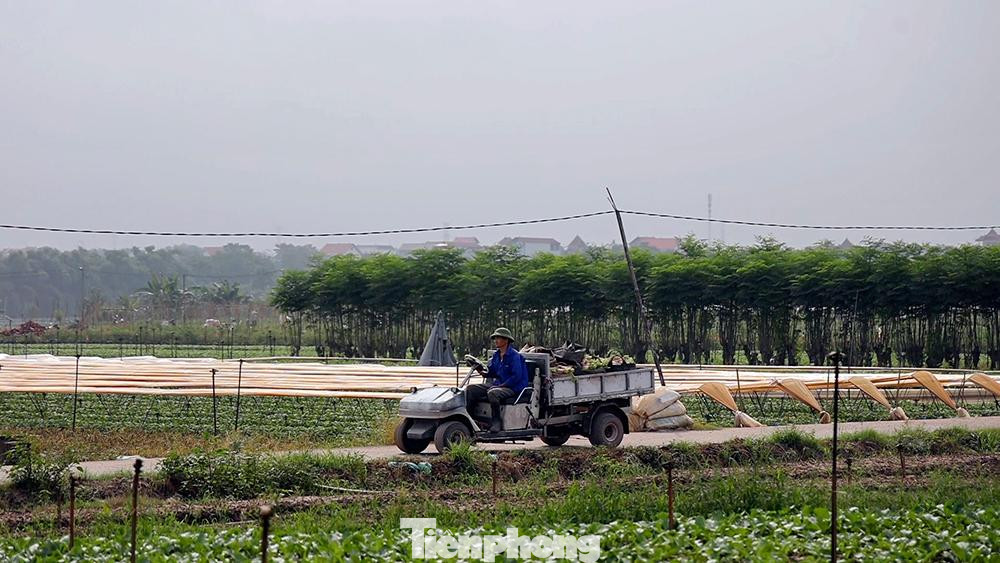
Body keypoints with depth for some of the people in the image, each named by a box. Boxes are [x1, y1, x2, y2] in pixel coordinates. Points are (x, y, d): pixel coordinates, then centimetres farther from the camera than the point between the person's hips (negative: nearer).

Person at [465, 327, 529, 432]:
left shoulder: (514, 356, -12)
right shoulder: (496, 355, 13)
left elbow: (516, 376, -19)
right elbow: (491, 373, 16)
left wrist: (500, 386, -20)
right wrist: (482, 371, -6)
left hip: (512, 387, -9)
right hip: (497, 385, 9)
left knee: (492, 393, -39)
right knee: (470, 389, -2)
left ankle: (496, 422, -28)